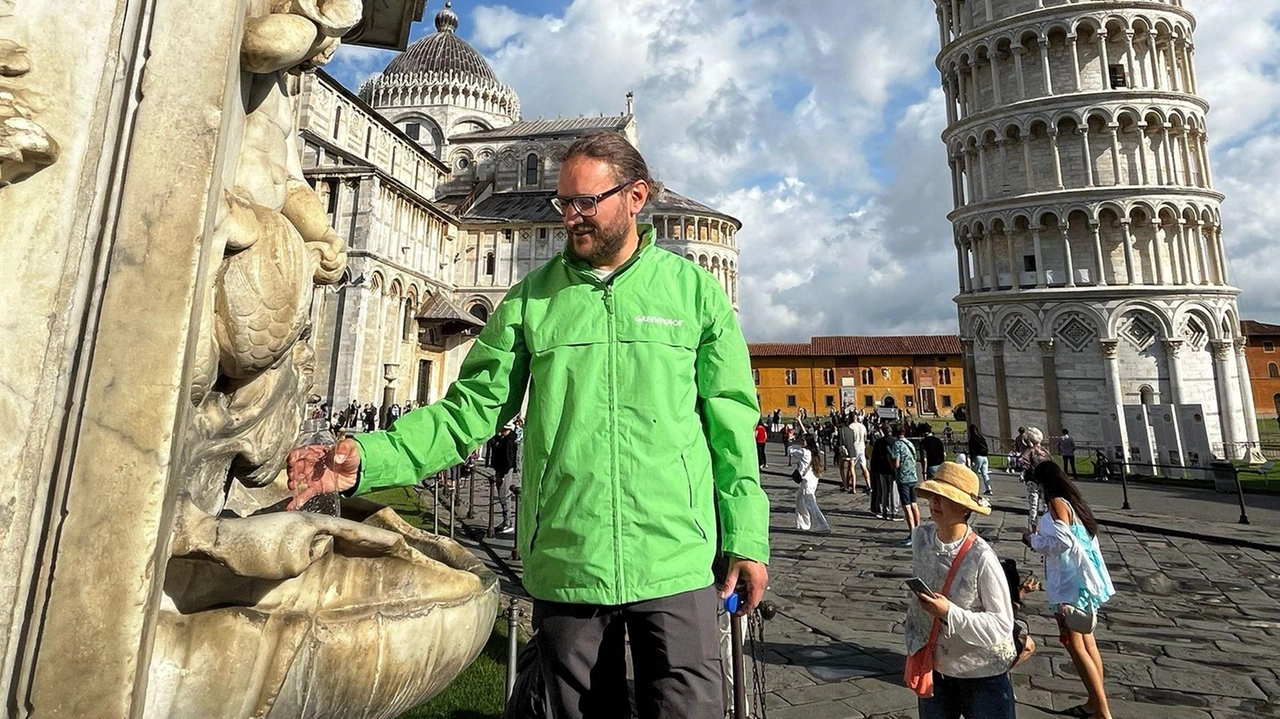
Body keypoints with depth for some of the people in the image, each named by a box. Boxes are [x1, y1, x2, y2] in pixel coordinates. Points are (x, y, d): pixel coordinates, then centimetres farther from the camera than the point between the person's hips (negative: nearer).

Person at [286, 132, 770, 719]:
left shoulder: (694, 288, 2)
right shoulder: (531, 297, 4)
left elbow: (730, 422, 1)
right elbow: (470, 409, 0)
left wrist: (747, 537, -3)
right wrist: (366, 458, -14)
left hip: (675, 563, -1)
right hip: (563, 565, 2)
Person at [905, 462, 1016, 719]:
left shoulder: (982, 558, -26)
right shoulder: (921, 537, -11)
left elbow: (1002, 625, -21)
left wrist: (949, 612, -32)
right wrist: (915, 643, 6)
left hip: (982, 674, -4)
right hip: (934, 668, 5)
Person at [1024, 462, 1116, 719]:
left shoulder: (1057, 503, -15)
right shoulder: (1074, 502, 12)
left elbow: (1062, 541, -23)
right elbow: (1074, 539, 16)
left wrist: (1034, 540, -8)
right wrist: (1041, 537, 15)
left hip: (1070, 583, -10)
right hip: (1081, 580, 10)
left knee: (1075, 646, -4)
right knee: (1087, 644, 16)